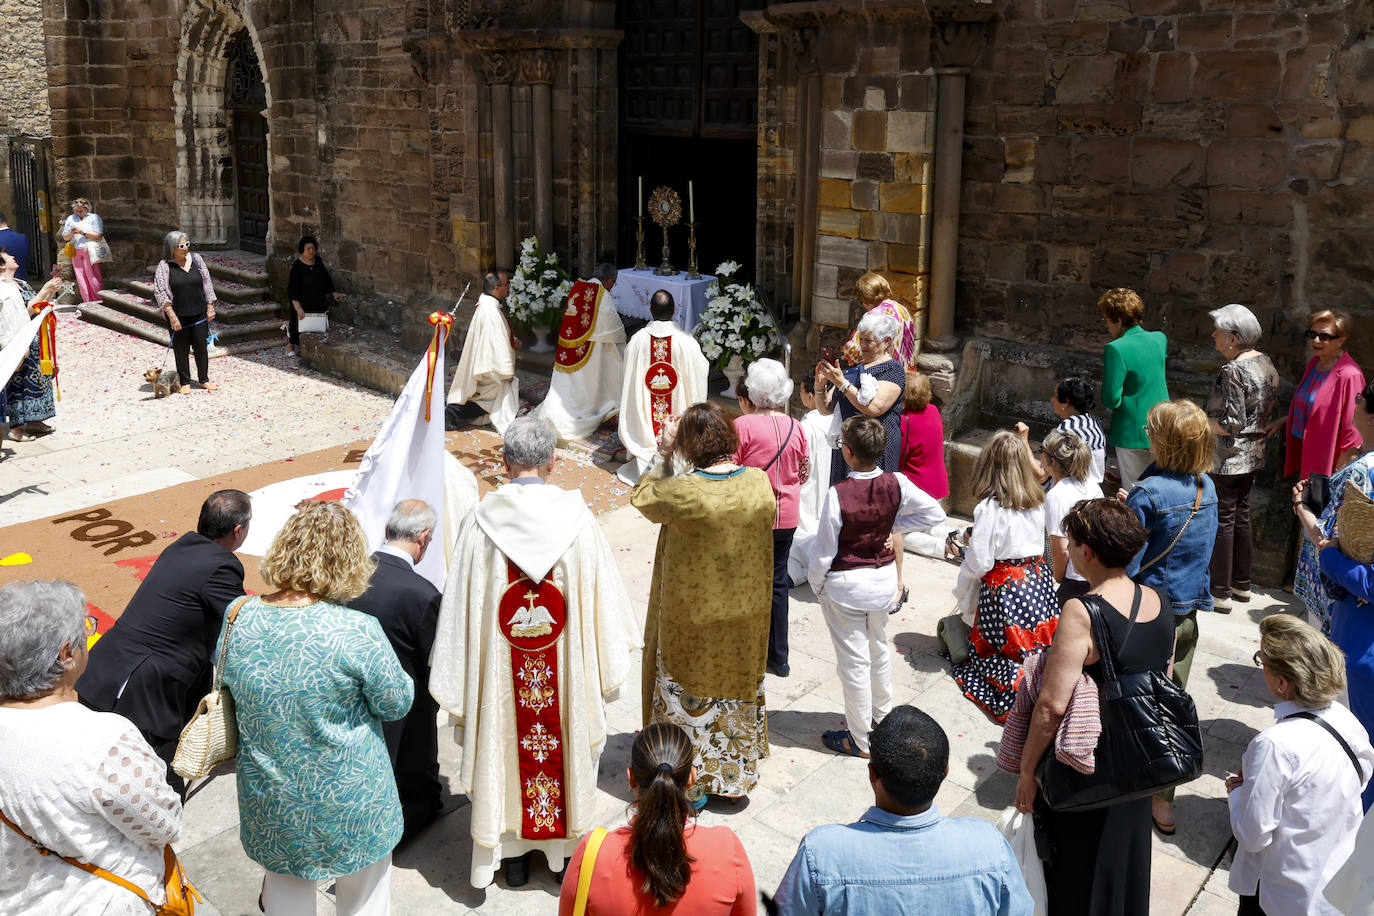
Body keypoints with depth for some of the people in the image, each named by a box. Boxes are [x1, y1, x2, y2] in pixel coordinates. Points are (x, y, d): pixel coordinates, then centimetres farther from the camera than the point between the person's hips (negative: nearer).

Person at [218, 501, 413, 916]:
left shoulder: (237, 619, -14)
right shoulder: (357, 631, -28)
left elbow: (226, 689, 4)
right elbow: (396, 704, -15)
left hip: (270, 803, 4)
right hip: (347, 801, -4)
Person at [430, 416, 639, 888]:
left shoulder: (480, 521, -14)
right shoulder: (577, 517, -13)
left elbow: (462, 608, -9)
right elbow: (603, 600, -5)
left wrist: (461, 688, 2)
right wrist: (606, 668, 8)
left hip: (500, 670, 0)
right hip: (566, 669, 0)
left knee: (507, 749, 16)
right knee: (566, 746, 18)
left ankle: (514, 855, 30)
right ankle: (566, 846, 34)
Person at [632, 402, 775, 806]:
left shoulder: (684, 493, -27)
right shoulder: (759, 483, -13)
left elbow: (641, 497, -7)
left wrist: (664, 453, -2)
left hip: (693, 617, -4)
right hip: (747, 613, 5)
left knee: (689, 697, 15)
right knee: (738, 684, 23)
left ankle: (692, 785, 30)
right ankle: (736, 774, 39)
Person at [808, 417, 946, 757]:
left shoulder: (838, 494, -25)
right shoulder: (896, 484, -12)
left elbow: (824, 549, -17)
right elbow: (935, 513, -1)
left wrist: (816, 583, 0)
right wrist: (893, 524, 1)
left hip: (846, 585, -5)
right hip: (884, 578, 5)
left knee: (853, 661, 8)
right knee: (879, 648, 26)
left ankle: (861, 739, 22)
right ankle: (882, 717, 45)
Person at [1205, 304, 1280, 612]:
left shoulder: (1233, 371, -22)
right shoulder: (1265, 362, 5)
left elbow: (1232, 424, -23)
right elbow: (1270, 410, 12)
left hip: (1229, 458, -9)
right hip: (1254, 454, 9)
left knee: (1222, 521, 0)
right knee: (1241, 517, 18)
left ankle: (1221, 593, 7)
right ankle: (1242, 584, 29)